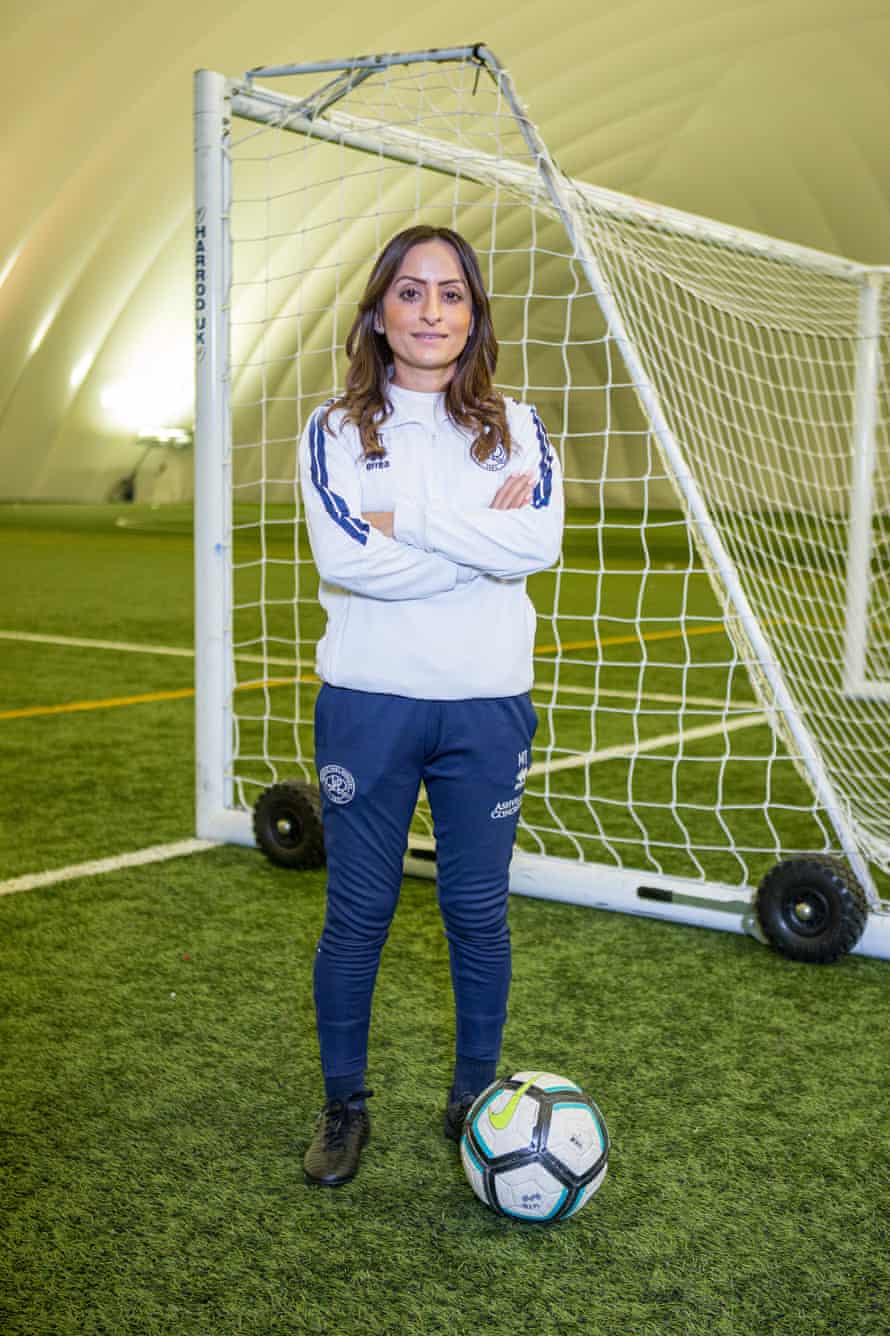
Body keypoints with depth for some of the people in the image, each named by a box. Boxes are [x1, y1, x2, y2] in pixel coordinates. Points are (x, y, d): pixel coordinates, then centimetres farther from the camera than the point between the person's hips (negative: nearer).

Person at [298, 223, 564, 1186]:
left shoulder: (515, 427, 6)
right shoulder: (335, 429, 1)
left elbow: (539, 541, -13)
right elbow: (342, 557, -15)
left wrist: (406, 516, -15)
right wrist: (481, 539, -12)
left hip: (487, 706, 1)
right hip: (368, 700, -1)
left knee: (478, 909, 9)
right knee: (358, 909, 6)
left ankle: (476, 1095, 28)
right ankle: (344, 1106, 24)